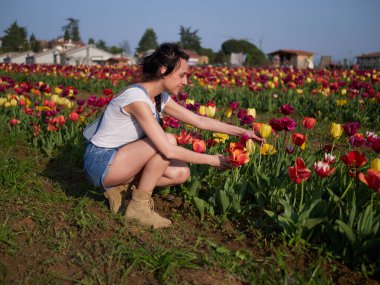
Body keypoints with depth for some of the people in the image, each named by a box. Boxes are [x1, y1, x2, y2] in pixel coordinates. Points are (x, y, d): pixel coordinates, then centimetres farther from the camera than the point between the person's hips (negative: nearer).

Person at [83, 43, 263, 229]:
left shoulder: (160, 98, 1)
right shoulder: (137, 98, -26)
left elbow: (199, 120, 6)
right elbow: (168, 150, -30)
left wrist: (241, 131, 3)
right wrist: (212, 160, -20)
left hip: (121, 157, 8)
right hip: (101, 162, -8)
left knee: (181, 173, -3)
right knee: (168, 141, -25)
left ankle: (121, 186, 7)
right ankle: (139, 206, -9)